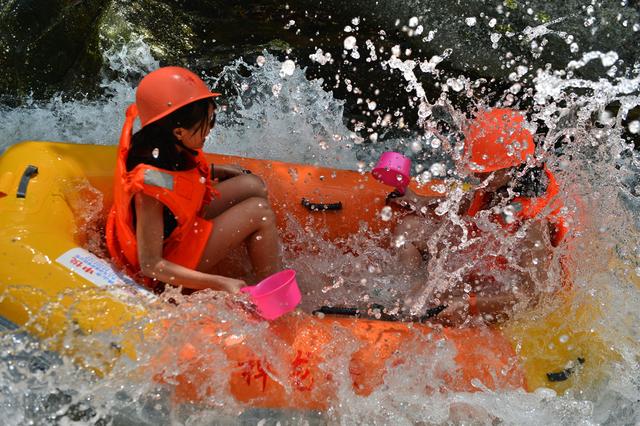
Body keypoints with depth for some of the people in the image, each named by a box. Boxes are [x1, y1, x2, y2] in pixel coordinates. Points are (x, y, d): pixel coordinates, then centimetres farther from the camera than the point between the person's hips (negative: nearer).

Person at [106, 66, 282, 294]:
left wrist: (213, 170, 7)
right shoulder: (150, 184, -37)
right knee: (260, 211, -15)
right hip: (171, 256, -9)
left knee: (253, 185, 3)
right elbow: (150, 265, -32)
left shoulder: (160, 143, -13)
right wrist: (219, 283, -34)